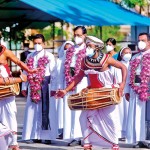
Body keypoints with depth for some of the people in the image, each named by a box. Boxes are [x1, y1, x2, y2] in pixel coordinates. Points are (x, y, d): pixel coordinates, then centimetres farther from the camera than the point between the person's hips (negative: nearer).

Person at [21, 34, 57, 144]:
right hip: (33, 86, 4)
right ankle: (34, 136, 10)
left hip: (45, 85, -4)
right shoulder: (30, 57, 12)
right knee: (32, 110, 4)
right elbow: (26, 72, 13)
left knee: (46, 110, -4)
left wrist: (53, 88, -10)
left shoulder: (49, 56, -1)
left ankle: (47, 136, -1)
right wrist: (24, 87, 7)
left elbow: (53, 74, -5)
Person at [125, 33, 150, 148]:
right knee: (137, 114, 3)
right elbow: (130, 74, 20)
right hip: (136, 87, 5)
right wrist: (127, 90, 13)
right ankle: (138, 139, 6)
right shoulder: (135, 58, 20)